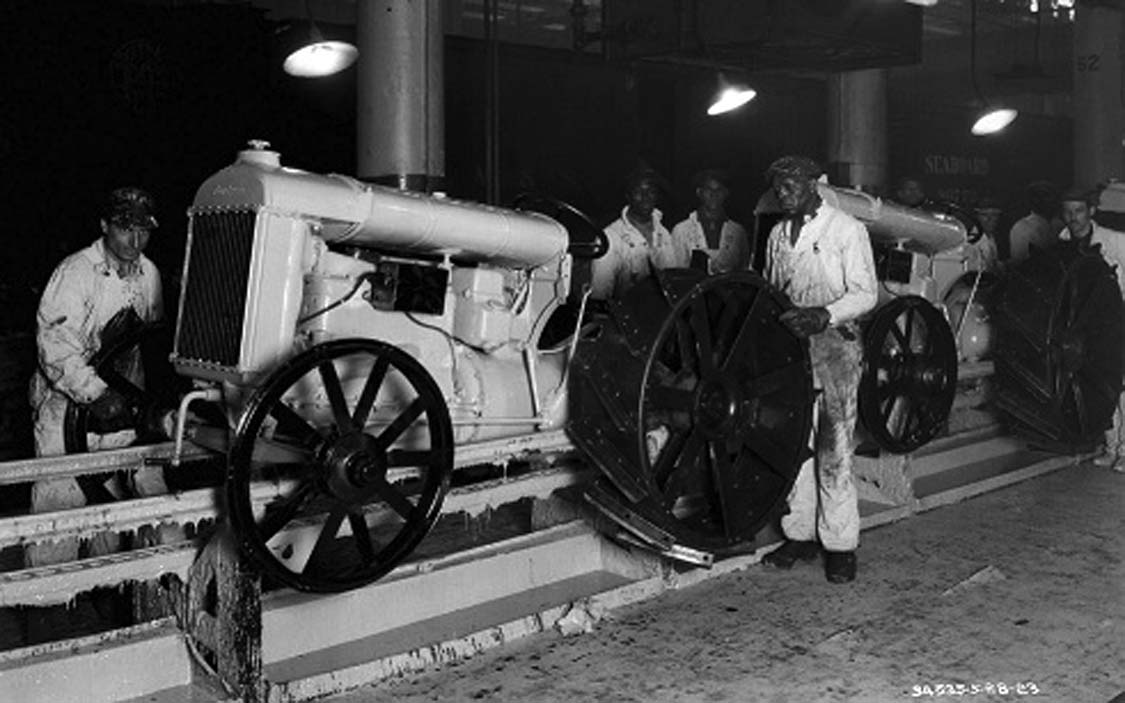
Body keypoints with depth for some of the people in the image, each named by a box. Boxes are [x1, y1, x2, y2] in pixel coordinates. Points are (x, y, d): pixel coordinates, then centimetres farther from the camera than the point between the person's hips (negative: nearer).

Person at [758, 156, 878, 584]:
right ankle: (800, 535, 16)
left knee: (834, 449, -6)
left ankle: (840, 544, 2)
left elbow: (865, 293, -7)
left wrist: (823, 315, -22)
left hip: (833, 345, -5)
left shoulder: (847, 230, -1)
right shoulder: (778, 235, 16)